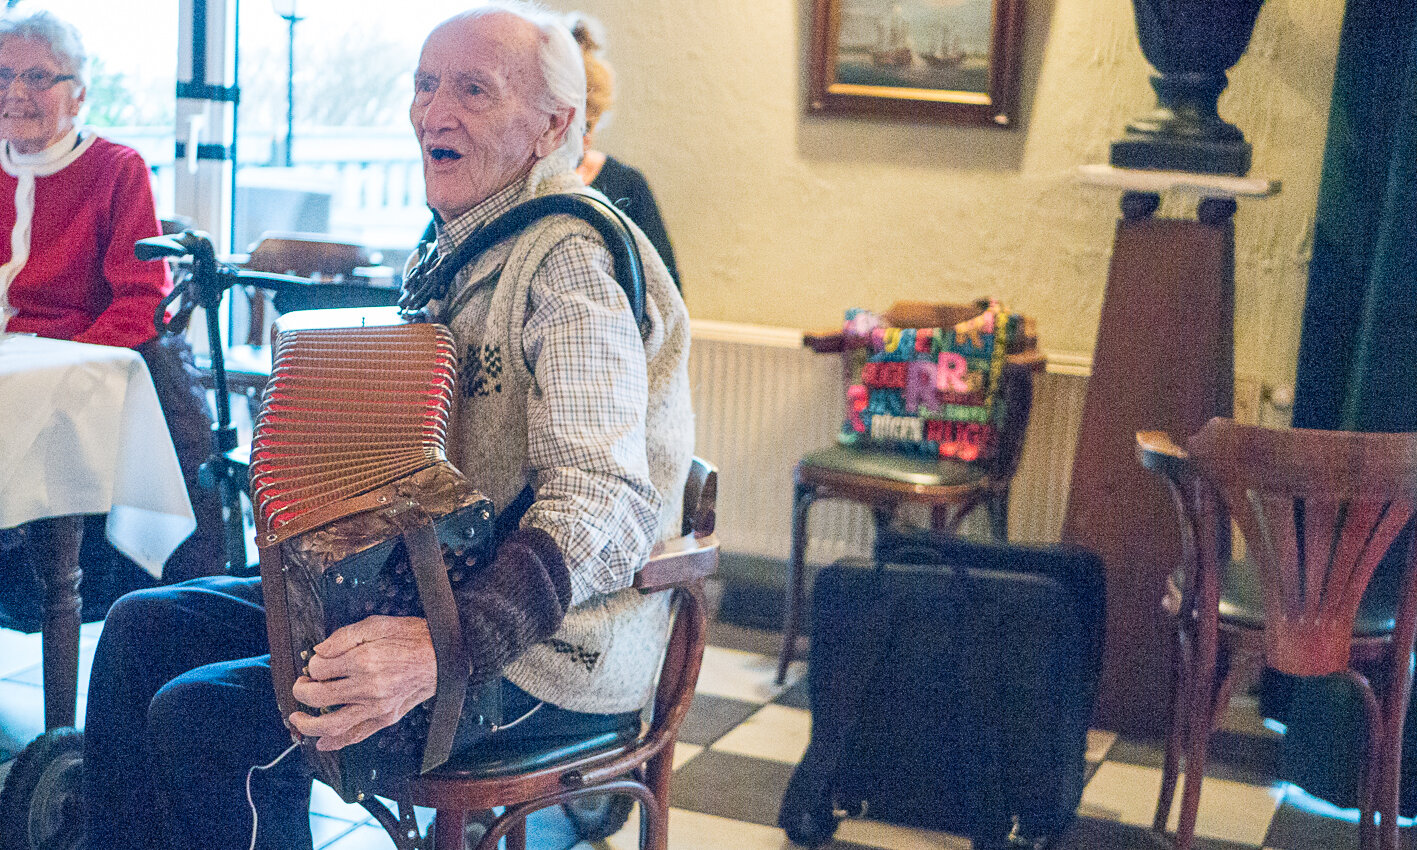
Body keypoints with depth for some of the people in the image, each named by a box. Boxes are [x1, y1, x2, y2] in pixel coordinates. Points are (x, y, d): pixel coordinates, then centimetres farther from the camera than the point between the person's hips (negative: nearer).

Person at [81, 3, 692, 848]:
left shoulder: (574, 259, -18)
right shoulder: (458, 249, 14)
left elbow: (603, 503, -30)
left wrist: (442, 649, -40)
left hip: (548, 655, -10)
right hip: (425, 586, 10)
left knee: (204, 718, -20)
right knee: (145, 626, 5)